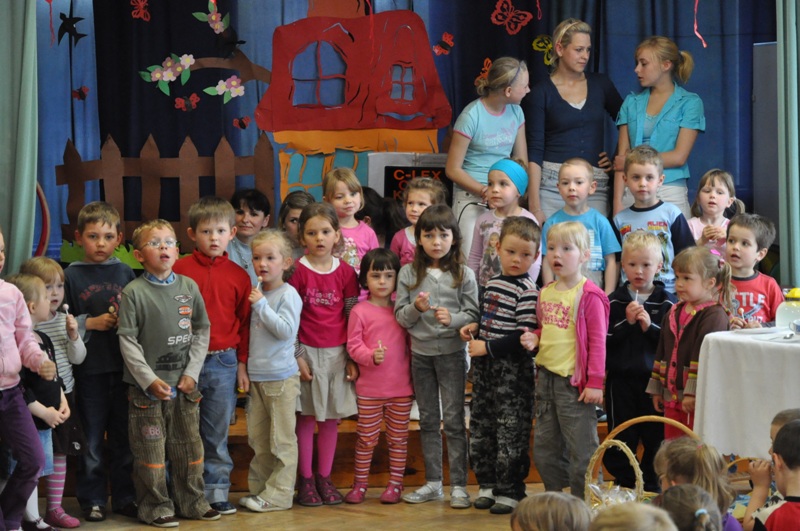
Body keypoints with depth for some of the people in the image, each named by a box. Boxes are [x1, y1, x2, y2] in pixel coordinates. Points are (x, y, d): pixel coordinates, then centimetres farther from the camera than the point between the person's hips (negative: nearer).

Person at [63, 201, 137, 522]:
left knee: (124, 435, 8)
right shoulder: (71, 276, 0)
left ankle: (124, 497, 19)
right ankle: (92, 500, 15)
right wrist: (90, 323, -11)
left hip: (123, 365, 2)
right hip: (89, 368, -2)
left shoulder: (125, 273, 6)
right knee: (92, 437, 4)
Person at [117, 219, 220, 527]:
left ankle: (191, 501, 23)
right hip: (147, 387, -4)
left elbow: (202, 332, 7)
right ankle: (155, 506, 12)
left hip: (184, 385, 4)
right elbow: (128, 341, -8)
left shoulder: (189, 287, 4)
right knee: (151, 449, 1)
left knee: (188, 445, 11)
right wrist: (149, 380, -14)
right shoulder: (134, 293, -7)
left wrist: (192, 372, -2)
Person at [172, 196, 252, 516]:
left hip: (222, 362, 1)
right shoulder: (179, 270, -2)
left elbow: (245, 321, 9)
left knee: (217, 434, 7)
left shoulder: (238, 276, 5)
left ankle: (216, 492, 15)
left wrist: (243, 363, 6)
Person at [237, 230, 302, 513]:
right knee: (257, 438, 12)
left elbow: (286, 330, -20)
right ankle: (258, 488, 20)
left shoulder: (288, 295, -8)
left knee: (282, 439, -1)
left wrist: (262, 305, -22)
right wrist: (243, 367, 14)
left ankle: (279, 494, 2)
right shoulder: (257, 294, 12)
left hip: (281, 376, -7)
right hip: (257, 376, 7)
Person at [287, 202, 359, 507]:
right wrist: (297, 357, -10)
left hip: (337, 353, 3)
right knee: (306, 418, 3)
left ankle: (324, 479, 17)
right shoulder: (298, 272, -6)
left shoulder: (345, 272, 2)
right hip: (307, 353, -3)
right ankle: (305, 481, 10)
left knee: (331, 419, 8)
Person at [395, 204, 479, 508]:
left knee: (454, 420, -1)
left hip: (452, 351, -3)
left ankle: (458, 485, 4)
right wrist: (416, 308, -19)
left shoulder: (463, 275, -4)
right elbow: (400, 316, 1)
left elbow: (473, 316, -4)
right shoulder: (408, 274, 2)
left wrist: (452, 318, -22)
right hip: (420, 352, 3)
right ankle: (433, 483, 20)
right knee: (428, 420, 11)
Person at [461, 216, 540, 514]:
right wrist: (475, 327, 5)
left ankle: (511, 491, 7)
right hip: (485, 367, 8)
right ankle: (488, 484, 26)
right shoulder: (492, 284, 11)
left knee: (511, 431, -2)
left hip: (513, 369, -8)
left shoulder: (527, 290, -14)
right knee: (480, 426, 14)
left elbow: (524, 336, -19)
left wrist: (487, 347, -19)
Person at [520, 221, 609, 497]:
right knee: (544, 449, 15)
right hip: (546, 378, 8)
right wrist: (534, 338, 2)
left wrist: (595, 381, -16)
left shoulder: (589, 295, -11)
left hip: (574, 381, -8)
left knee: (581, 449, -2)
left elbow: (597, 340, -13)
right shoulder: (546, 292, 10)